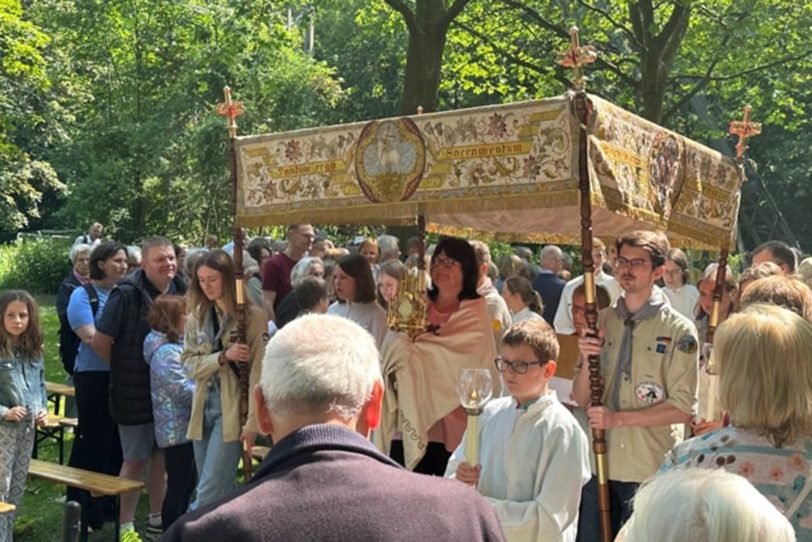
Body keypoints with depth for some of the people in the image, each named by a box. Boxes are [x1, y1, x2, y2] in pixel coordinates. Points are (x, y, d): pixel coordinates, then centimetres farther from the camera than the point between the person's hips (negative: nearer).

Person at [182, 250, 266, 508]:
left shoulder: (252, 316, -7)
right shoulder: (196, 316, 10)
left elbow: (258, 371, -10)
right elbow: (189, 363, 3)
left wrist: (253, 421, -14)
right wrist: (223, 356, -15)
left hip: (232, 411, -5)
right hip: (203, 409, 6)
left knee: (208, 493, -8)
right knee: (218, 492, 12)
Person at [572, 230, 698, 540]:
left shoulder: (679, 331, -6)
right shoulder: (602, 322, 6)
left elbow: (683, 409, -11)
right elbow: (581, 400, 6)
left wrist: (618, 418, -16)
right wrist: (587, 360, -12)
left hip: (651, 471, -4)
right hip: (600, 464, 4)